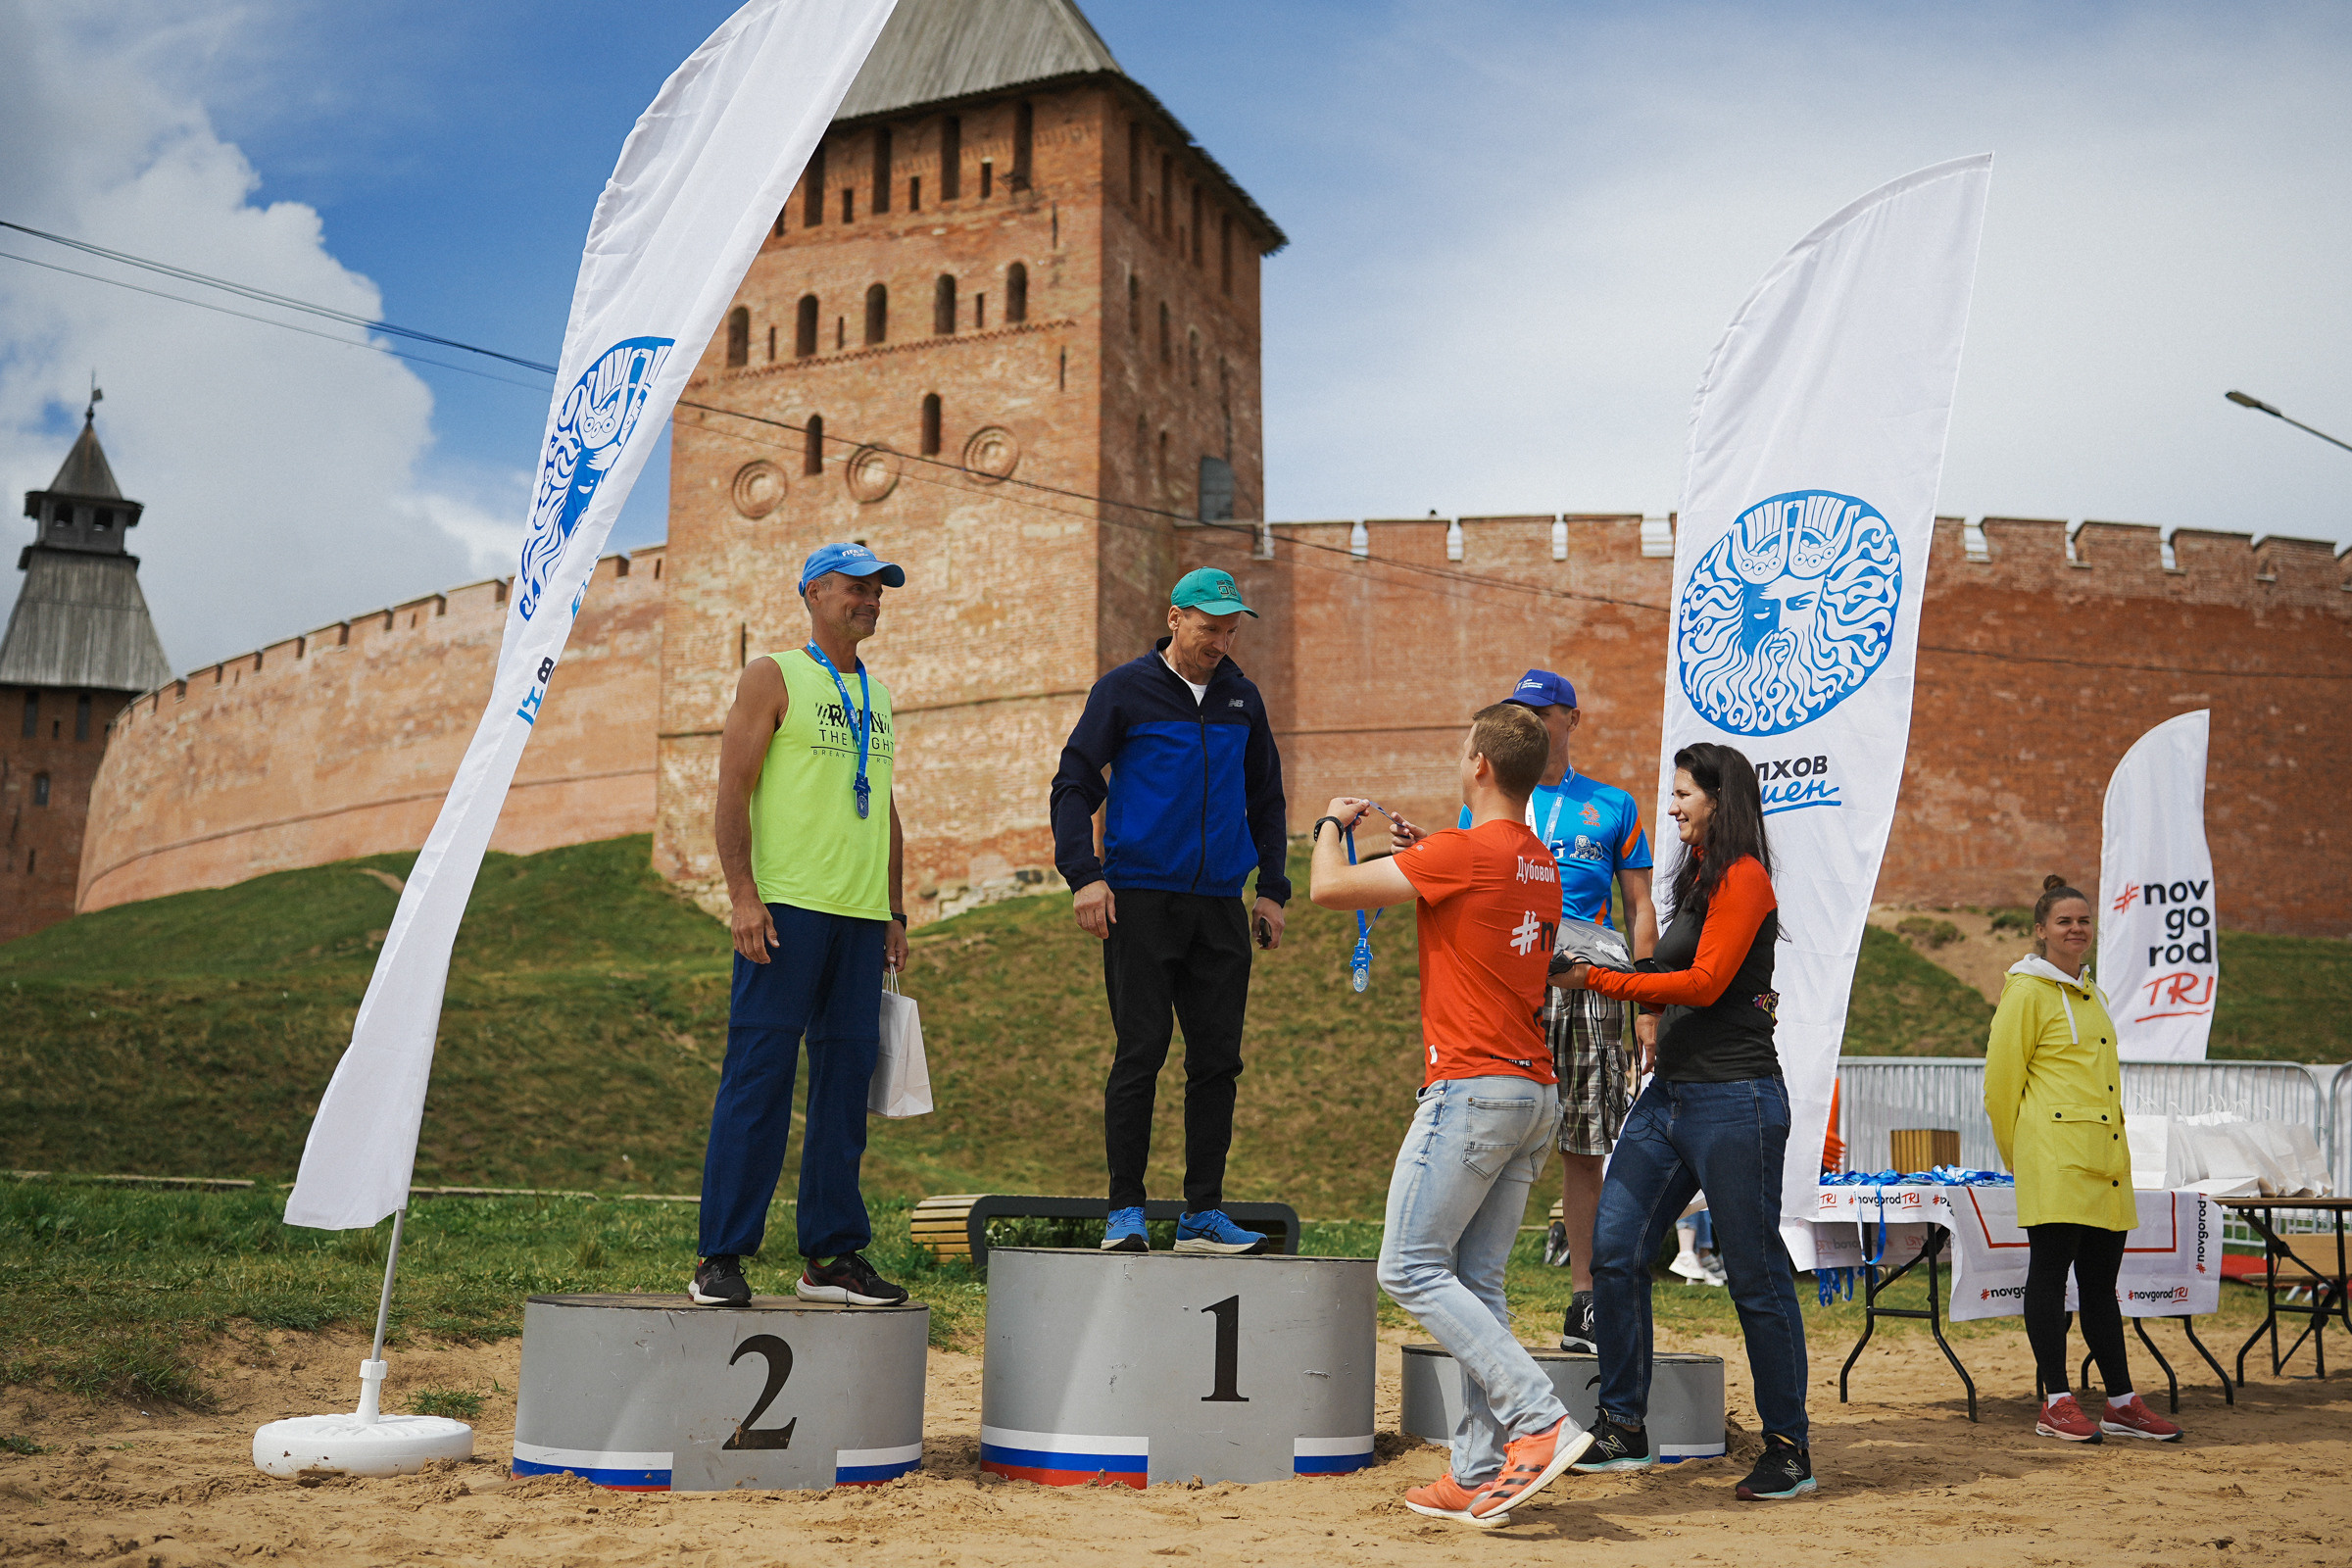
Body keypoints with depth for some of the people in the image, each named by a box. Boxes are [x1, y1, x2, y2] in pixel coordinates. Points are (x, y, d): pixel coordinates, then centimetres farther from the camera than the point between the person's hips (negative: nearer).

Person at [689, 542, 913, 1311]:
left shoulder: (876, 697, 20)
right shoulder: (773, 676, 2)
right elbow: (733, 787, -5)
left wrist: (896, 914, 17)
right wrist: (743, 894, -15)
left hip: (861, 916, 6)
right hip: (787, 905, -6)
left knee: (846, 1083, 6)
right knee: (758, 1076, -7)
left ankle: (833, 1255, 13)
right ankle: (723, 1257, -1)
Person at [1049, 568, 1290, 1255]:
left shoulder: (1242, 698, 15)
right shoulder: (1126, 690, 2)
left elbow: (1265, 800, 23)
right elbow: (1073, 784, 1)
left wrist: (1272, 888, 14)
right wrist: (1084, 875, -10)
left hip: (1220, 905, 4)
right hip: (1141, 899, -4)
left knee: (1217, 1058, 3)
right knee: (1140, 1054, -6)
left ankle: (1203, 1214, 11)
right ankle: (1125, 1212, 2)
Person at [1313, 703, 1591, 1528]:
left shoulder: (1462, 852, -11)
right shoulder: (1540, 865, 15)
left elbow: (1329, 888, -9)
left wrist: (1332, 824, 11)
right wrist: (1417, 850, 28)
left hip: (1472, 1087, -9)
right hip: (1535, 1094, 9)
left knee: (1411, 1270, -3)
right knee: (1476, 1285, 10)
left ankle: (1540, 1420, -10)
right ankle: (1478, 1472, 9)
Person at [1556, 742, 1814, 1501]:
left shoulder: (1743, 877, -8)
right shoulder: (1699, 878, 18)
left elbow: (1704, 983, -15)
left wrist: (1597, 980, -13)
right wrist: (1612, 972, 11)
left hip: (1733, 1099, -9)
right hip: (1669, 1095, 9)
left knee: (1756, 1276, 0)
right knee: (1613, 1251, 3)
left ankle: (1789, 1448, 13)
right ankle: (1624, 1430, 12)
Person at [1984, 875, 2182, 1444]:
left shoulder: (2091, 995, 20)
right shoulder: (2027, 991, -4)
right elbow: (2001, 1078, -4)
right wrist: (2018, 1152, 2)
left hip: (2105, 1157, 7)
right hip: (2054, 1157, -7)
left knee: (2100, 1279, 10)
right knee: (2051, 1271, -4)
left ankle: (2122, 1403, 14)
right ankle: (2057, 1403, 0)